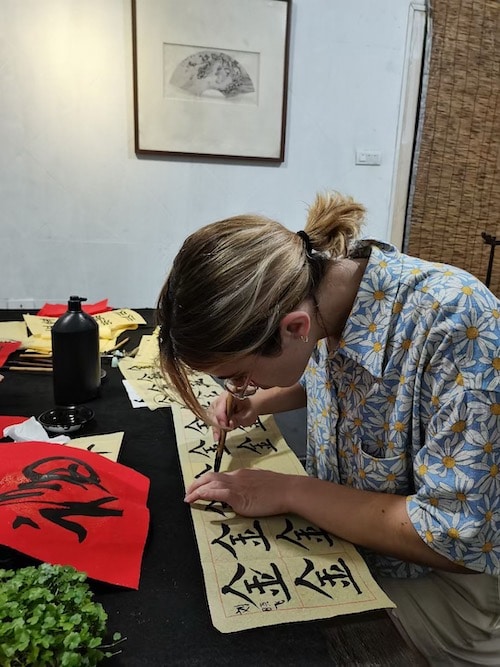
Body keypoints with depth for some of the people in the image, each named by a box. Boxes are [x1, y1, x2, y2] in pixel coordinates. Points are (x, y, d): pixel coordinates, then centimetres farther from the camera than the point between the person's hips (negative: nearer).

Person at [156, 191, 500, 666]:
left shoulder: (457, 328, -33)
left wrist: (289, 492, -24)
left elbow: (458, 536, -29)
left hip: (426, 580, -6)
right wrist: (258, 402, -5)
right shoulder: (319, 296, -10)